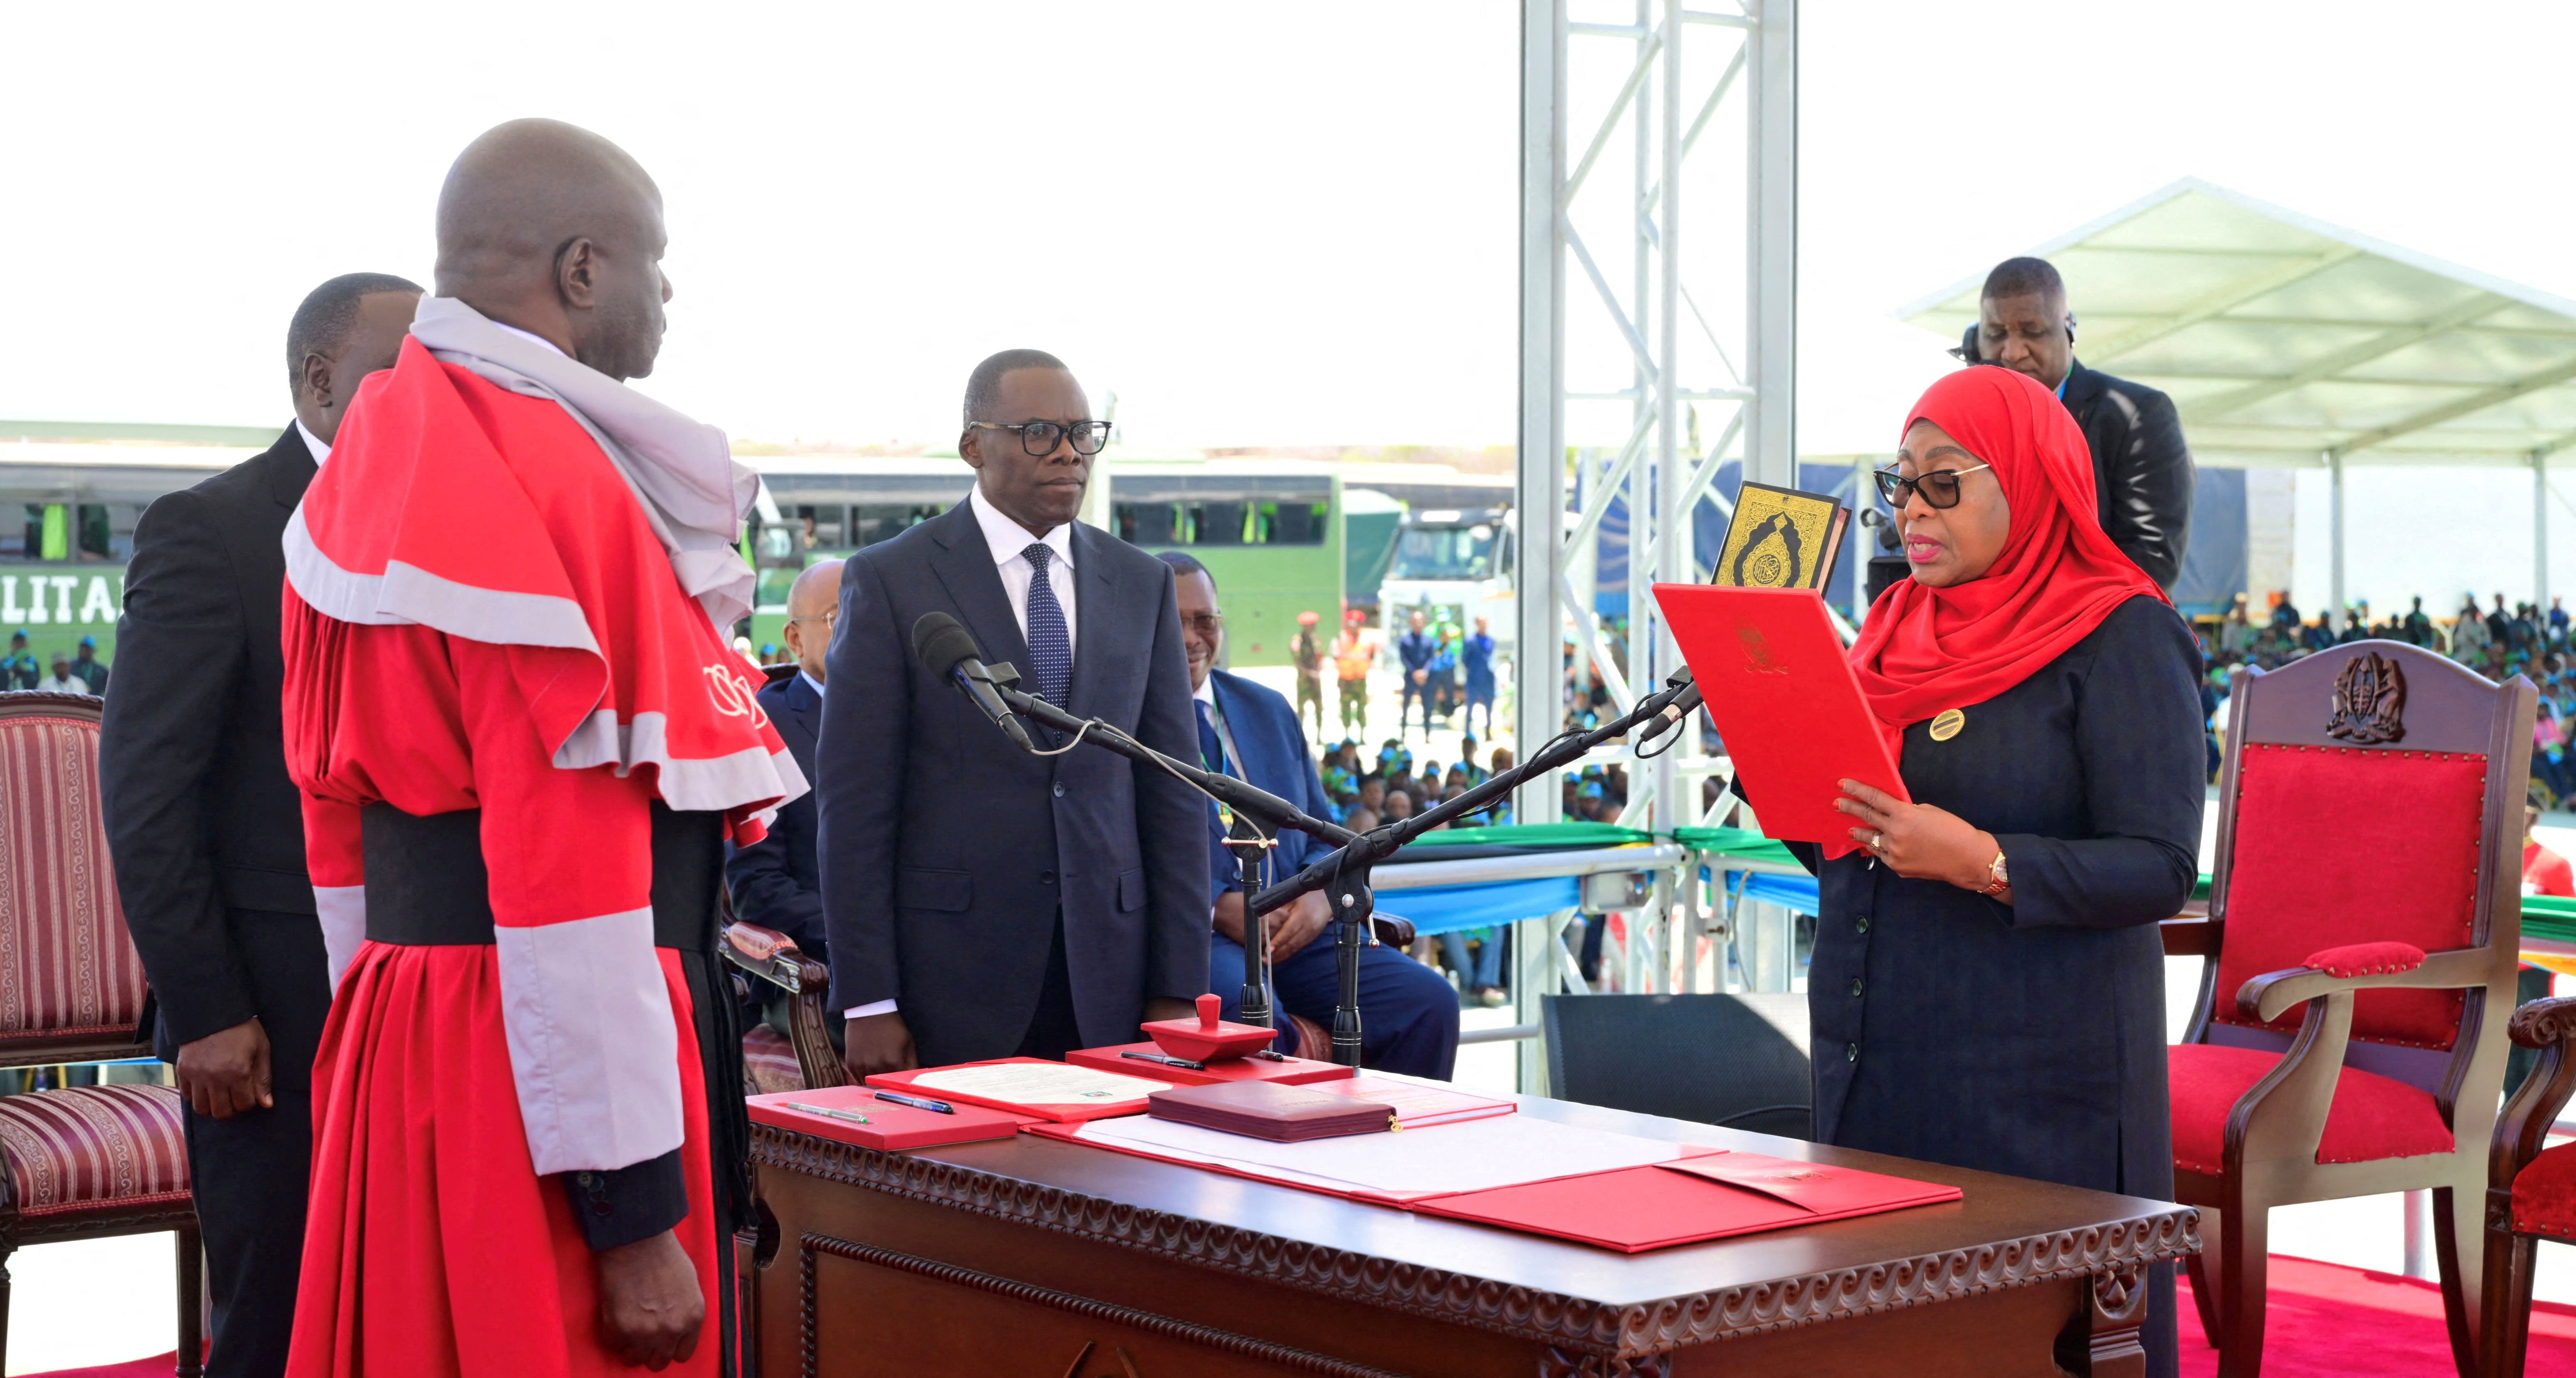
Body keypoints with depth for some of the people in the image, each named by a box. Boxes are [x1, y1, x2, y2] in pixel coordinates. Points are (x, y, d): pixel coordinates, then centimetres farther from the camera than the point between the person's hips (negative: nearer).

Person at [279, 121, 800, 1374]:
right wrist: (636, 1217, -18)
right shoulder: (556, 480, -17)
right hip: (542, 1070, -9)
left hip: (397, 1042, 9)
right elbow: (565, 870, -21)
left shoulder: (375, 452, 11)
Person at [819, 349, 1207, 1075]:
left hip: (1107, 981, 3)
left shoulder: (1141, 584, 10)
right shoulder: (891, 580, -1)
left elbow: (1171, 791, 9)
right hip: (949, 981, -3)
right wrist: (866, 1003, -9)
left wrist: (1178, 990, 2)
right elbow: (855, 801, -4)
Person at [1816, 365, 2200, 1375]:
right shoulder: (1900, 626, 14)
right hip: (1876, 1062, 6)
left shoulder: (2121, 637, -6)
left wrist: (1983, 862, -25)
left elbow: (2161, 869, -14)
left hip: (2037, 1073, -6)